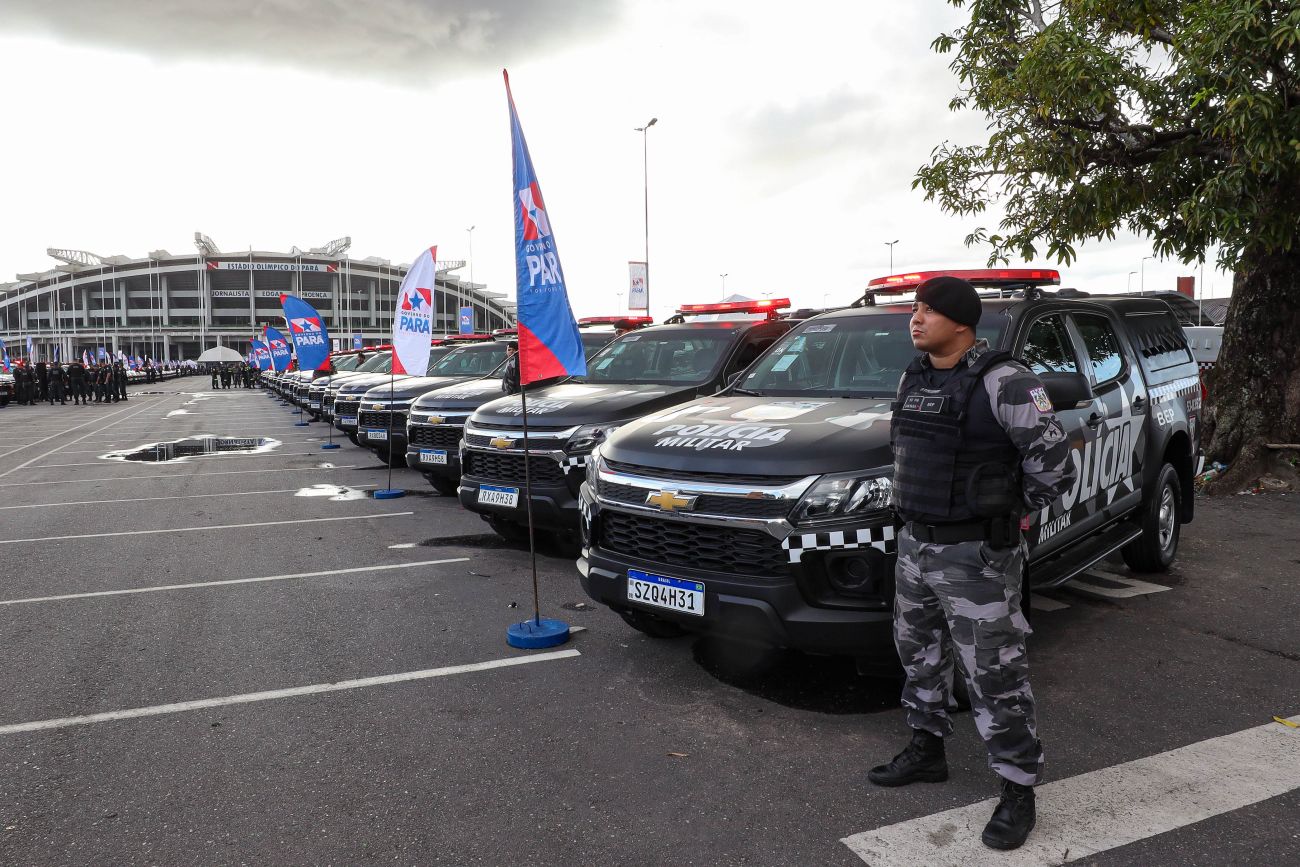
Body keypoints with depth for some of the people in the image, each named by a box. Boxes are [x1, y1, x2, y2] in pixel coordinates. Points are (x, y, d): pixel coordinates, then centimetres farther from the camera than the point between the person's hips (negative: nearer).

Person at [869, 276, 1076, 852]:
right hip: (915, 544, 8)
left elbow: (1053, 461, -15)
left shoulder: (1003, 382, -17)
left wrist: (1015, 507, -1)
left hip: (977, 556, -8)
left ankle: (1019, 791, 18)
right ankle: (926, 751, 39)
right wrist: (922, 500, 13)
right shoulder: (913, 378, 7)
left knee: (994, 674, 1)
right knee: (919, 653, 20)